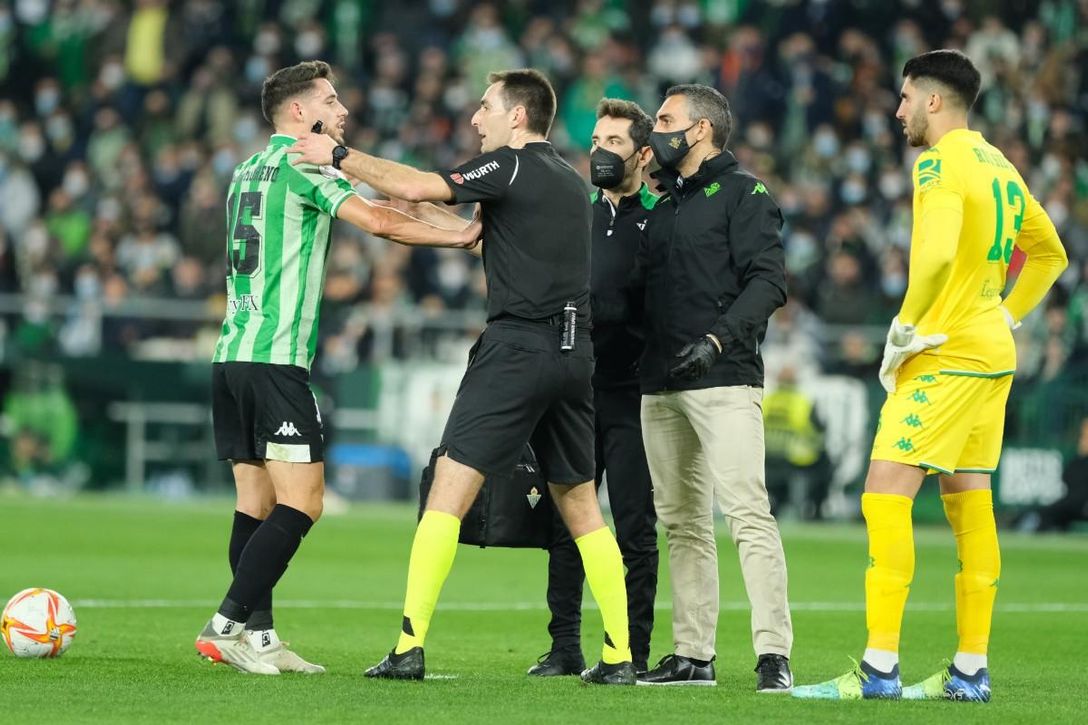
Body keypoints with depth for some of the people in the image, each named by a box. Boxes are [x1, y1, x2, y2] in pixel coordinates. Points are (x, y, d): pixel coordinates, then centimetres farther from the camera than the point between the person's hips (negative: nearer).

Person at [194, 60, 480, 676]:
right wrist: (460, 237, -7)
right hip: (277, 359, -9)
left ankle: (259, 637, 4)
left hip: (232, 356, 9)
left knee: (257, 500, 7)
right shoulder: (303, 163, -6)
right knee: (302, 502, -9)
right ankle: (228, 626, -14)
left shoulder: (248, 170, 19)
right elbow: (380, 222, -16)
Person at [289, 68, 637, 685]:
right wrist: (430, 216, 29)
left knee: (450, 489, -7)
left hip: (518, 348, -7)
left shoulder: (511, 167, -5)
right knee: (580, 505, 13)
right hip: (575, 351, 7)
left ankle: (410, 647, -13)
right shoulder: (570, 181, 19)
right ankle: (620, 656, 9)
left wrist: (339, 155, 0)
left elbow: (415, 187, -11)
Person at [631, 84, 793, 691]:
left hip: (724, 380, -8)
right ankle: (693, 656, 13)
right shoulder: (663, 207, 22)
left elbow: (768, 282, -12)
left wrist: (719, 338, -22)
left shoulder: (743, 194, -2)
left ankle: (774, 654, -19)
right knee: (683, 523, 9)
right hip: (662, 388, 8)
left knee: (748, 512, -15)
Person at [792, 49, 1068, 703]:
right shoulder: (999, 166, 15)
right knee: (969, 505, 11)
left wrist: (906, 329, -17)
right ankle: (970, 671, 13)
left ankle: (879, 669, -15)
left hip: (946, 355, -9)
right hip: (993, 353, 9)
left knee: (886, 496, -10)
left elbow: (935, 255, -28)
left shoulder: (940, 164, -13)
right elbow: (1049, 253, 25)